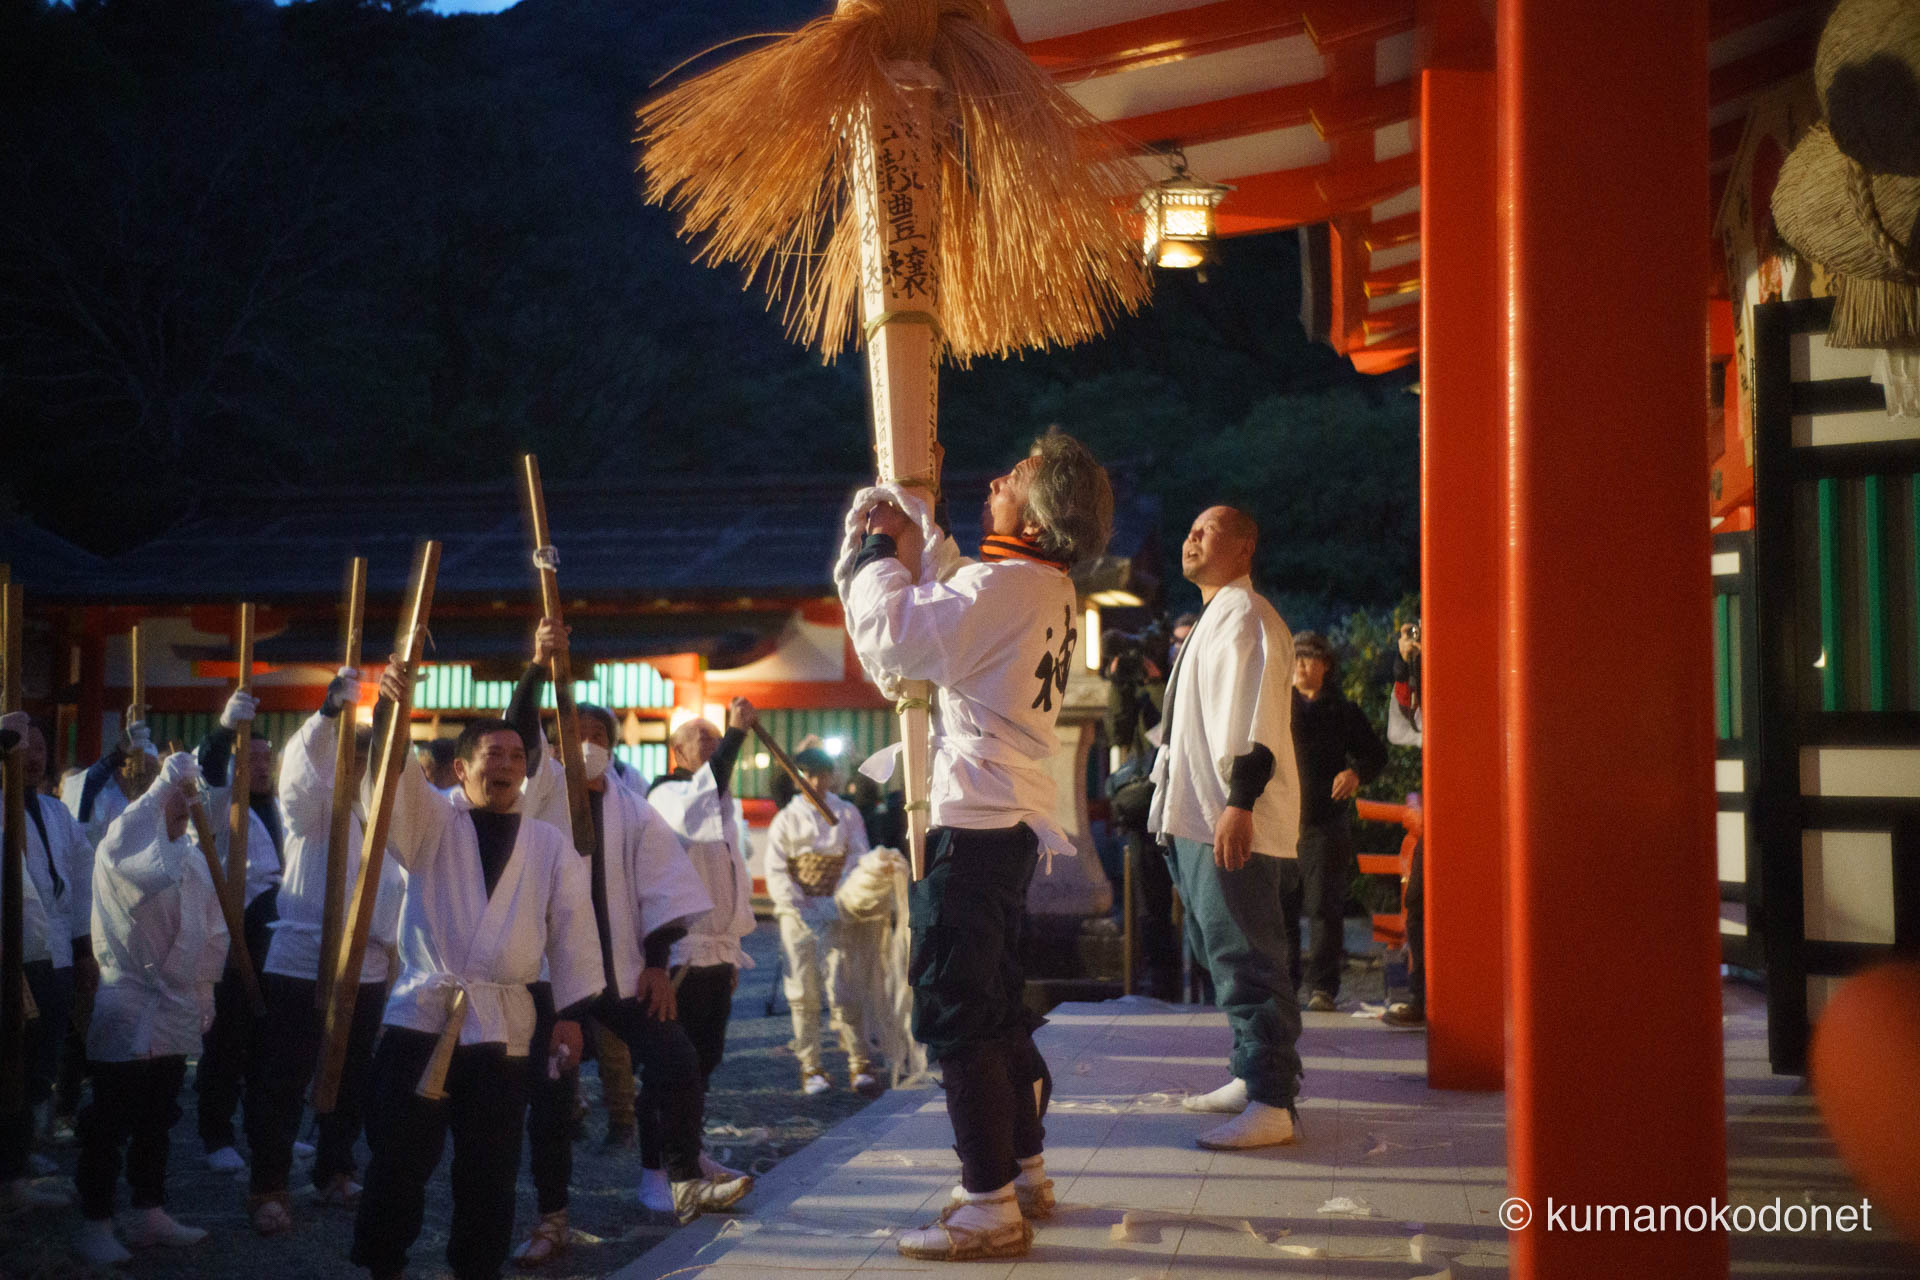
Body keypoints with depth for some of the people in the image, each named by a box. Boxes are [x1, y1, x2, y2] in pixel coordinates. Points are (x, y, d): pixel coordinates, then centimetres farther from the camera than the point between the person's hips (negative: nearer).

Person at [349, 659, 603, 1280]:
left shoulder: (551, 846, 11)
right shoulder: (431, 821, 6)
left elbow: (572, 931, 8)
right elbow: (398, 776, -14)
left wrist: (571, 1013, 0)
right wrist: (388, 711, -33)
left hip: (502, 1025, 1)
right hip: (420, 1014, -1)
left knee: (488, 1169, 5)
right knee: (399, 1156, 0)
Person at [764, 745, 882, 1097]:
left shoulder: (847, 814, 11)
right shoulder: (785, 820, 9)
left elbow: (857, 860, 3)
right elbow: (776, 874, 1)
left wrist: (838, 906, -12)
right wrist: (804, 912, -11)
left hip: (836, 915, -1)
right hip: (798, 916, 1)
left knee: (843, 992, -9)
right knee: (803, 995, 0)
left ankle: (860, 1065, -3)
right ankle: (810, 1068, 6)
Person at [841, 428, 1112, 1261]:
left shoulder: (1008, 586, -18)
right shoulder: (1047, 590, 12)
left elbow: (889, 641, -20)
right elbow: (952, 611, 23)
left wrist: (879, 550, -5)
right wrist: (917, 537, 14)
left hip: (977, 821, -10)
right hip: (1011, 819, 10)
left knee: (954, 1012, -6)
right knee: (995, 1006, 20)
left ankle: (991, 1209, -4)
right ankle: (1024, 1173, 30)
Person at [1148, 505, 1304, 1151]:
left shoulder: (1246, 617, -10)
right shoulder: (1211, 620, 23)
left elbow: (1256, 720, -20)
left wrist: (1239, 804, -27)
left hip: (1234, 825, -11)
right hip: (1199, 820, 11)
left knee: (1245, 959, -11)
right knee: (1221, 950, 17)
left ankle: (1271, 1106, -11)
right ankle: (1251, 1077, 27)